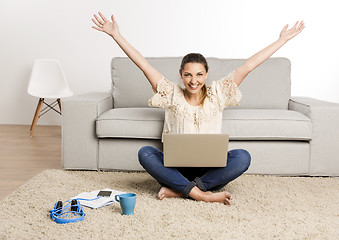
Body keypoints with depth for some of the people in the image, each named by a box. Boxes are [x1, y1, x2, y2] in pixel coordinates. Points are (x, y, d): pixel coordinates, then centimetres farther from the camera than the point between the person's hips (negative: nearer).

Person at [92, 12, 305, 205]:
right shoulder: (172, 94, 4)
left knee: (242, 157, -28)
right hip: (176, 167, 0)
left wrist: (282, 40, 3)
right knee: (145, 153, -27)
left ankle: (179, 190, -26)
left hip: (209, 168, 0)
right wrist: (116, 35, -2)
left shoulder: (217, 94, 5)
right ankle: (202, 194, -32)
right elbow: (143, 65, 0)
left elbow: (247, 67, 1)